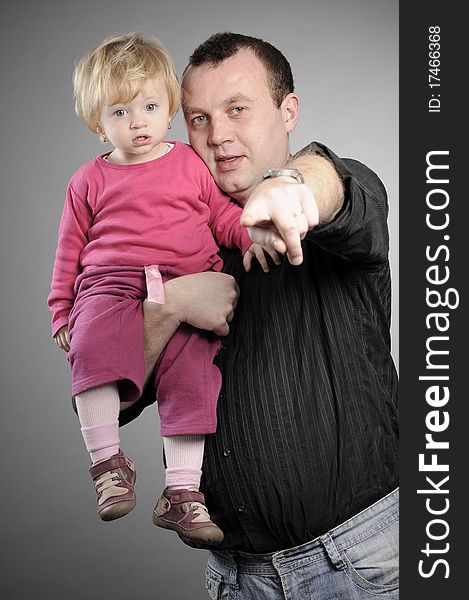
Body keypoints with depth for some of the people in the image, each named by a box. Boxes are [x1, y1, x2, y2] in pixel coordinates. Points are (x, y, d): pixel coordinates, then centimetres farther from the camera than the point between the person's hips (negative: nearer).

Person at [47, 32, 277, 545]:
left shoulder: (192, 164, 18)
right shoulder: (89, 180, 17)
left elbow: (224, 214, 22)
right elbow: (70, 248, 20)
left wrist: (254, 235, 1)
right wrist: (61, 311, 14)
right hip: (109, 286, -1)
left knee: (192, 370, -21)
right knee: (92, 345, -32)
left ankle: (182, 490, -13)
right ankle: (107, 461, -19)